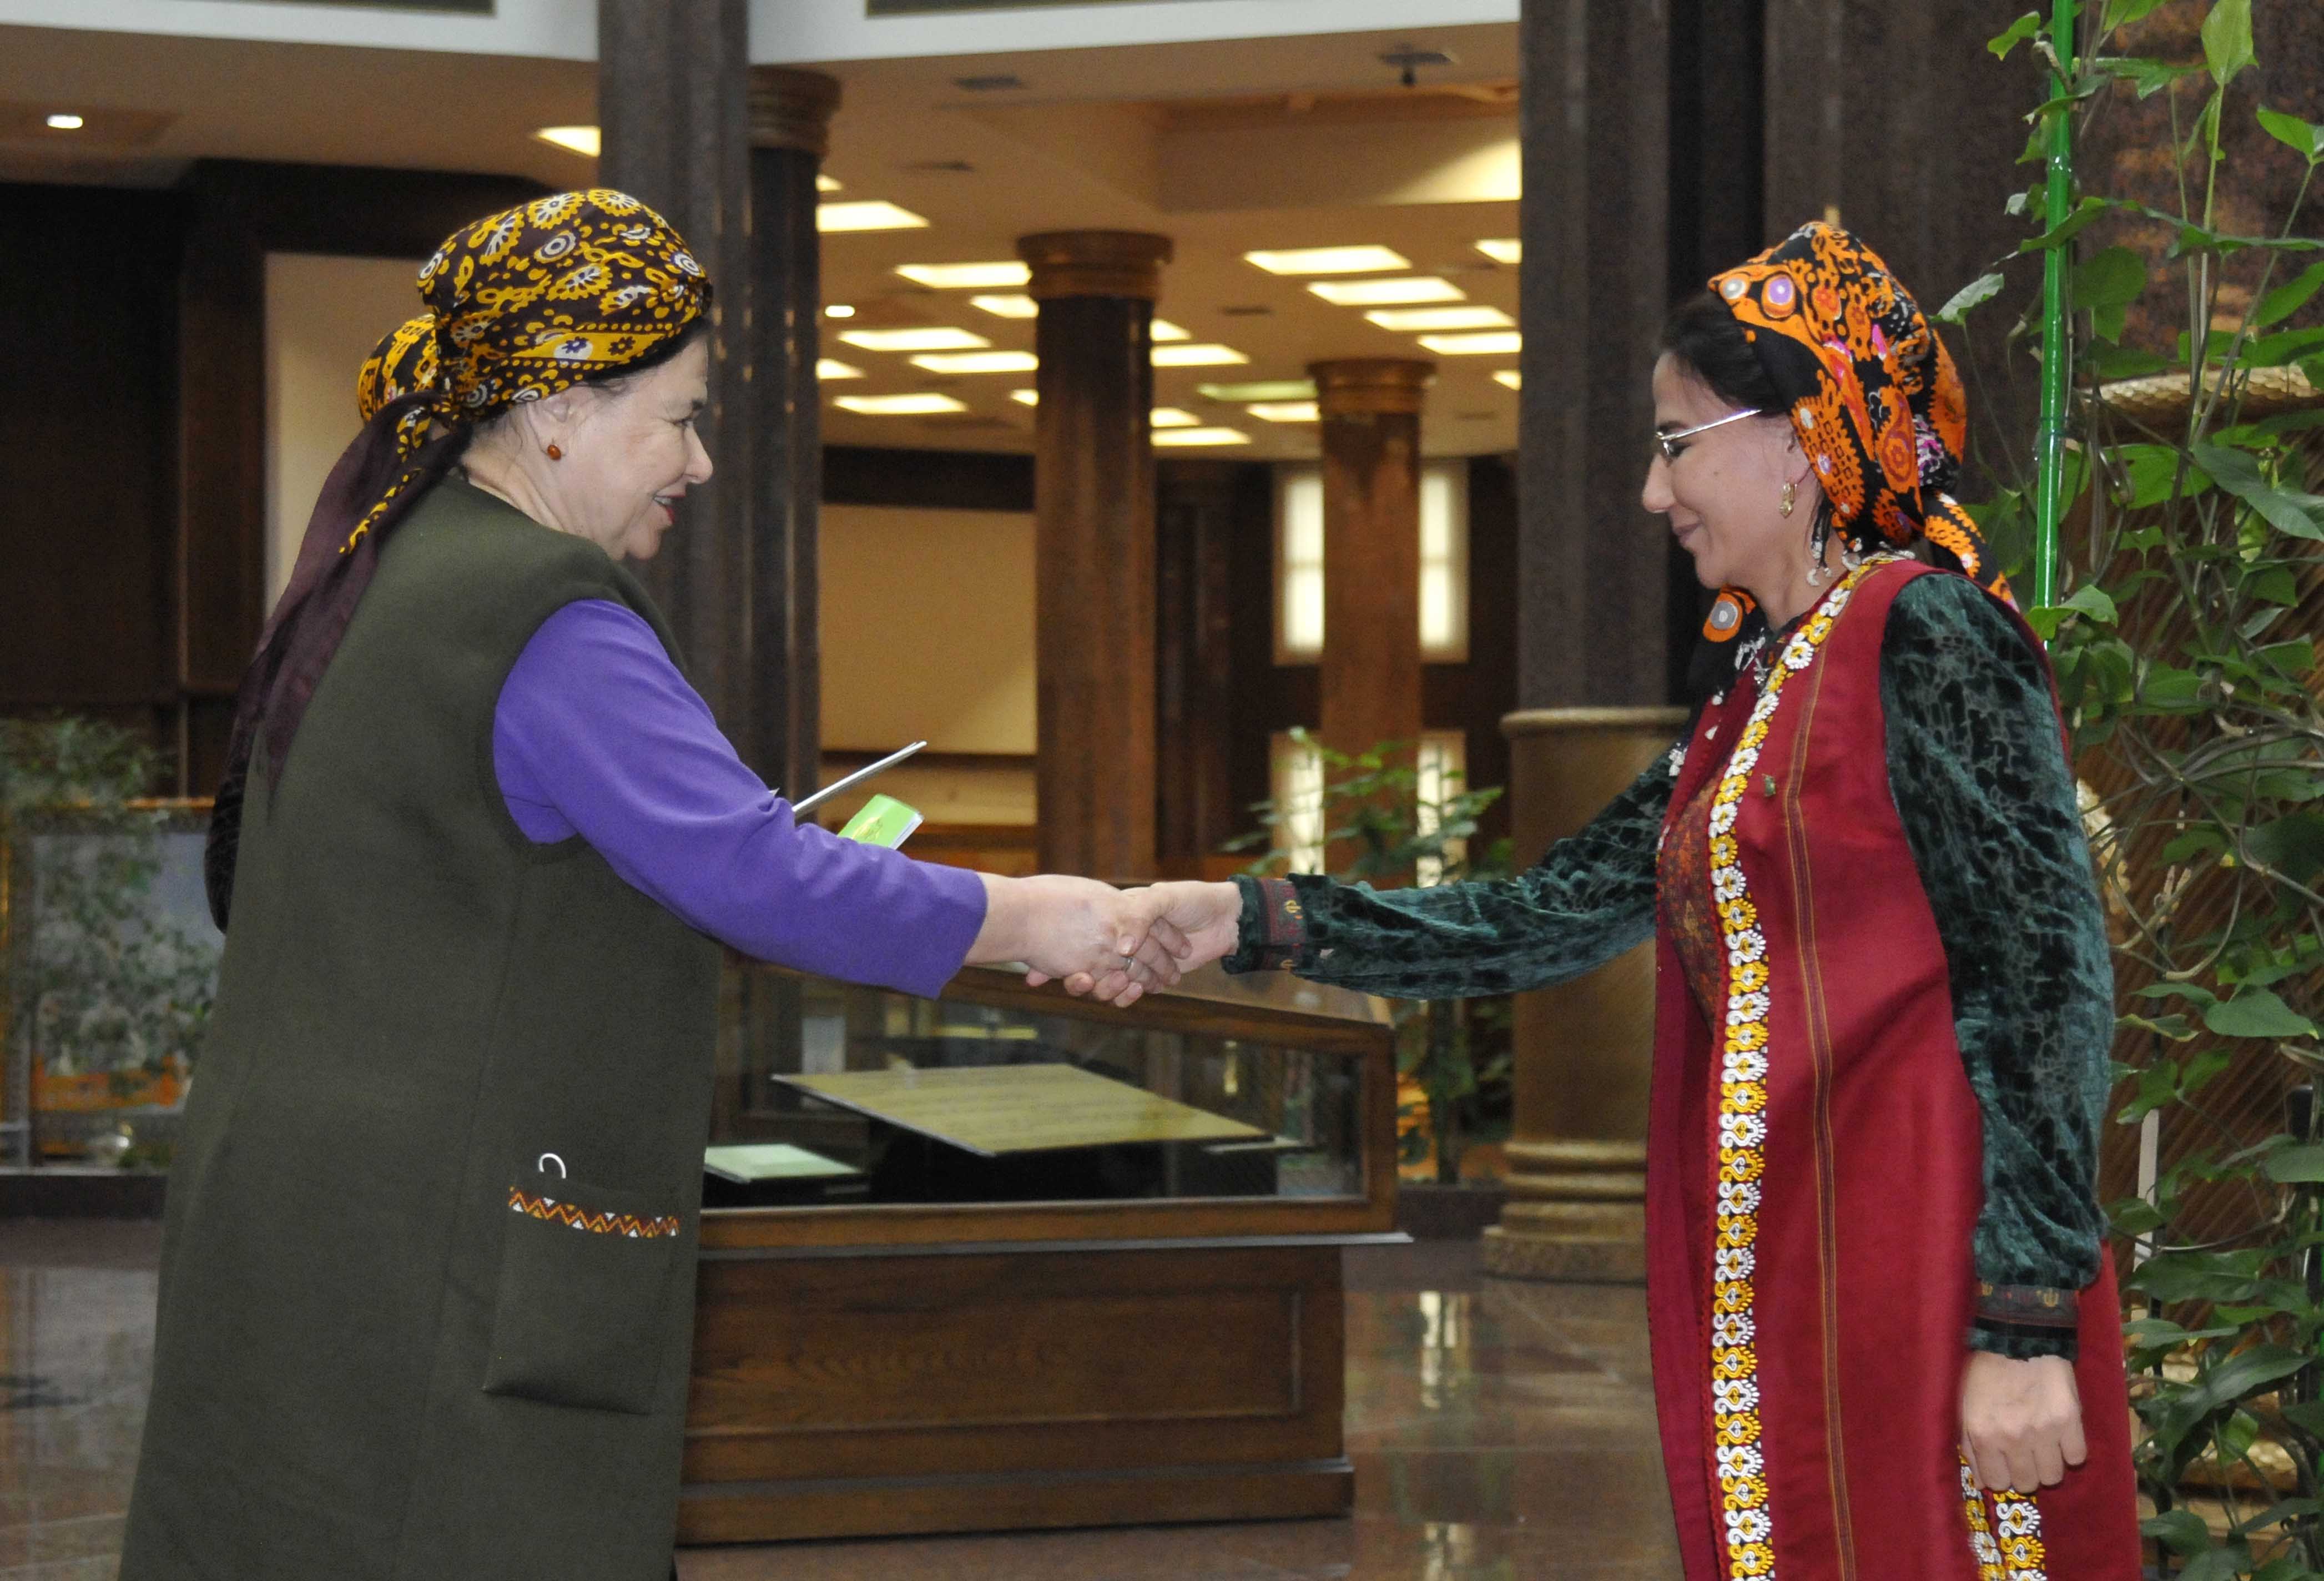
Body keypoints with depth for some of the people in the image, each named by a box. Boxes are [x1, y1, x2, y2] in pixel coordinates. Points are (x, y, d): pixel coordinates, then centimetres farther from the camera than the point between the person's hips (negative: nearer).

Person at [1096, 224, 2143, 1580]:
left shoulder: (1929, 641, -9)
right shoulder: (1754, 694, 17)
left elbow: (2049, 985, -14)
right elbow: (1551, 919, 18)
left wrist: (2026, 1328, -19)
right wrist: (1254, 921, 13)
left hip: (1929, 1304, -8)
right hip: (1774, 1296, 8)